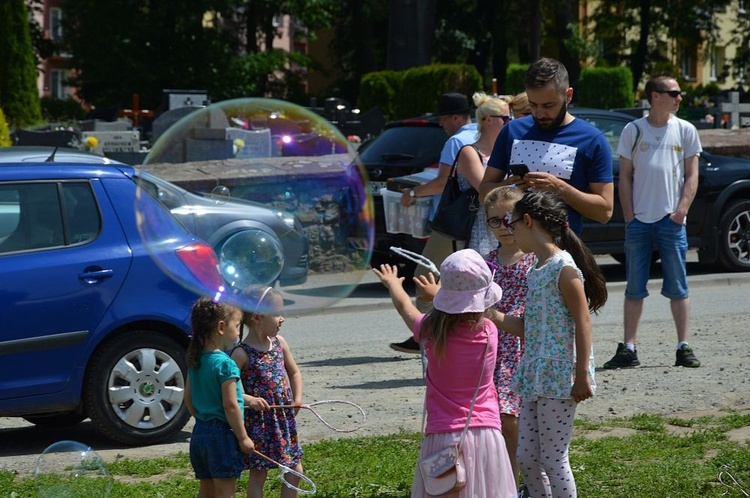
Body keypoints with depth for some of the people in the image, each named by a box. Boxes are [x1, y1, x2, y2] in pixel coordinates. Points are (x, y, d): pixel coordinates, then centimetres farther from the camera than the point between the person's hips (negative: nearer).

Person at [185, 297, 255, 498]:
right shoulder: (225, 364, -17)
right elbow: (230, 405, -18)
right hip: (222, 434, -8)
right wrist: (243, 437, -11)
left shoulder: (195, 361, 7)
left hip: (200, 431, 8)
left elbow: (188, 399, 13)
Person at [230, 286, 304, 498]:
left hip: (284, 417, 7)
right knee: (258, 473, 2)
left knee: (294, 471, 11)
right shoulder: (242, 353, -16)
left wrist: (297, 399, 5)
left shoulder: (279, 343, 4)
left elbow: (294, 372, 17)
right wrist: (248, 399, -29)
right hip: (258, 422, -7)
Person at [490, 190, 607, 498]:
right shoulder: (536, 271, 14)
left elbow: (582, 324, -15)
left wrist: (582, 376, -17)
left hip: (559, 377, -9)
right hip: (535, 375, 9)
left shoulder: (564, 269, -13)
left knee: (553, 458, -5)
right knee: (527, 457, 10)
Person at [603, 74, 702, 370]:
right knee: (634, 289, 3)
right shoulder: (634, 131, 5)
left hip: (672, 221, 0)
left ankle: (684, 347, 5)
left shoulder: (685, 131, 6)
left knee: (678, 288, 1)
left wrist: (681, 211, -6)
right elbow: (625, 177, 6)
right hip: (639, 220, 0)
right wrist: (629, 217, -2)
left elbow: (691, 176, 6)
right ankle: (628, 349, 6)